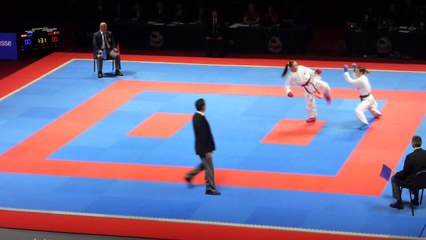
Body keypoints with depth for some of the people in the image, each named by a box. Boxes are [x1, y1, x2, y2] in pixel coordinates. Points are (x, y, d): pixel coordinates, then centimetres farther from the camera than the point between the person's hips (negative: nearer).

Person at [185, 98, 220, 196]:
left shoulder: (196, 116, 4)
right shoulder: (200, 119, -27)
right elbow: (203, 136, -25)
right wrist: (207, 150, -19)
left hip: (200, 146, 10)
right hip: (203, 147, -10)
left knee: (205, 164, 27)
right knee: (209, 168, 2)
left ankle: (189, 176, 29)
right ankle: (210, 188, 12)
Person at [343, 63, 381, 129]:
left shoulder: (361, 80, -31)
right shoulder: (363, 77, -4)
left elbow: (350, 81, -29)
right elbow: (356, 78, 12)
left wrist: (346, 72, -24)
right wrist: (354, 69, 2)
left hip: (366, 99, -10)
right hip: (369, 97, 10)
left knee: (358, 110, -23)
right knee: (370, 107, 40)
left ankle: (365, 124, -18)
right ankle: (377, 114, 67)